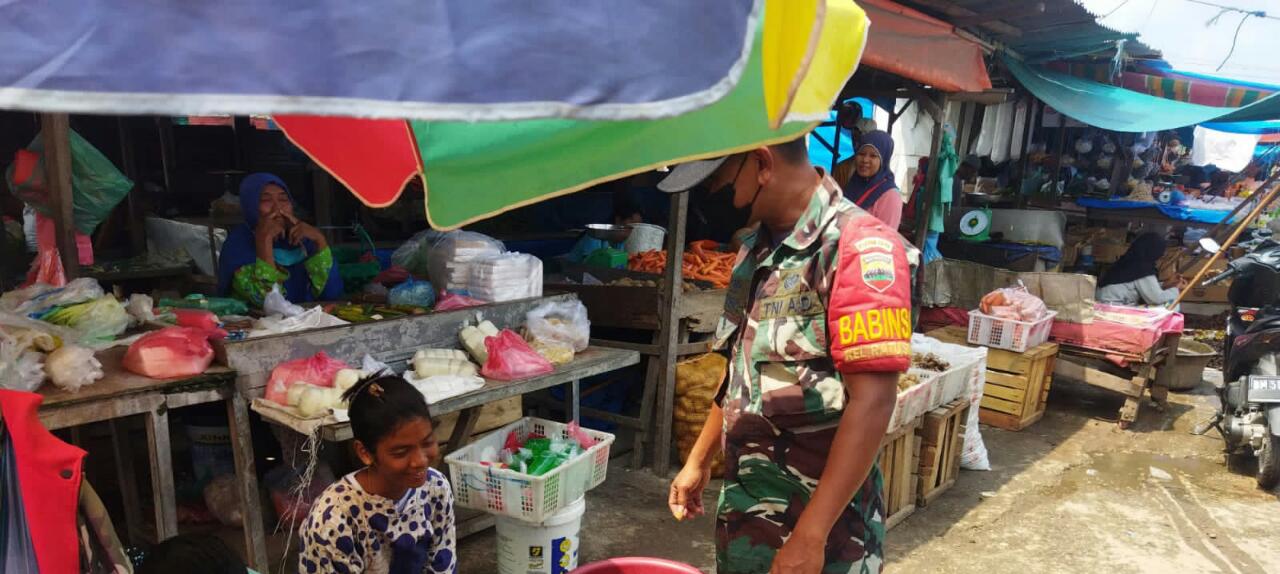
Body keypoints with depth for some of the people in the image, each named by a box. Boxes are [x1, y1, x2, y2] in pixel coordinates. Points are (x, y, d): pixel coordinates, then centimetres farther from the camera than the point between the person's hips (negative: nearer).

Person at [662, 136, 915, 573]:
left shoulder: (859, 246, -19)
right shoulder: (757, 247, 6)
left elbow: (871, 404, -22)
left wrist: (809, 538, -22)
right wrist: (699, 461, 17)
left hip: (821, 519, -7)